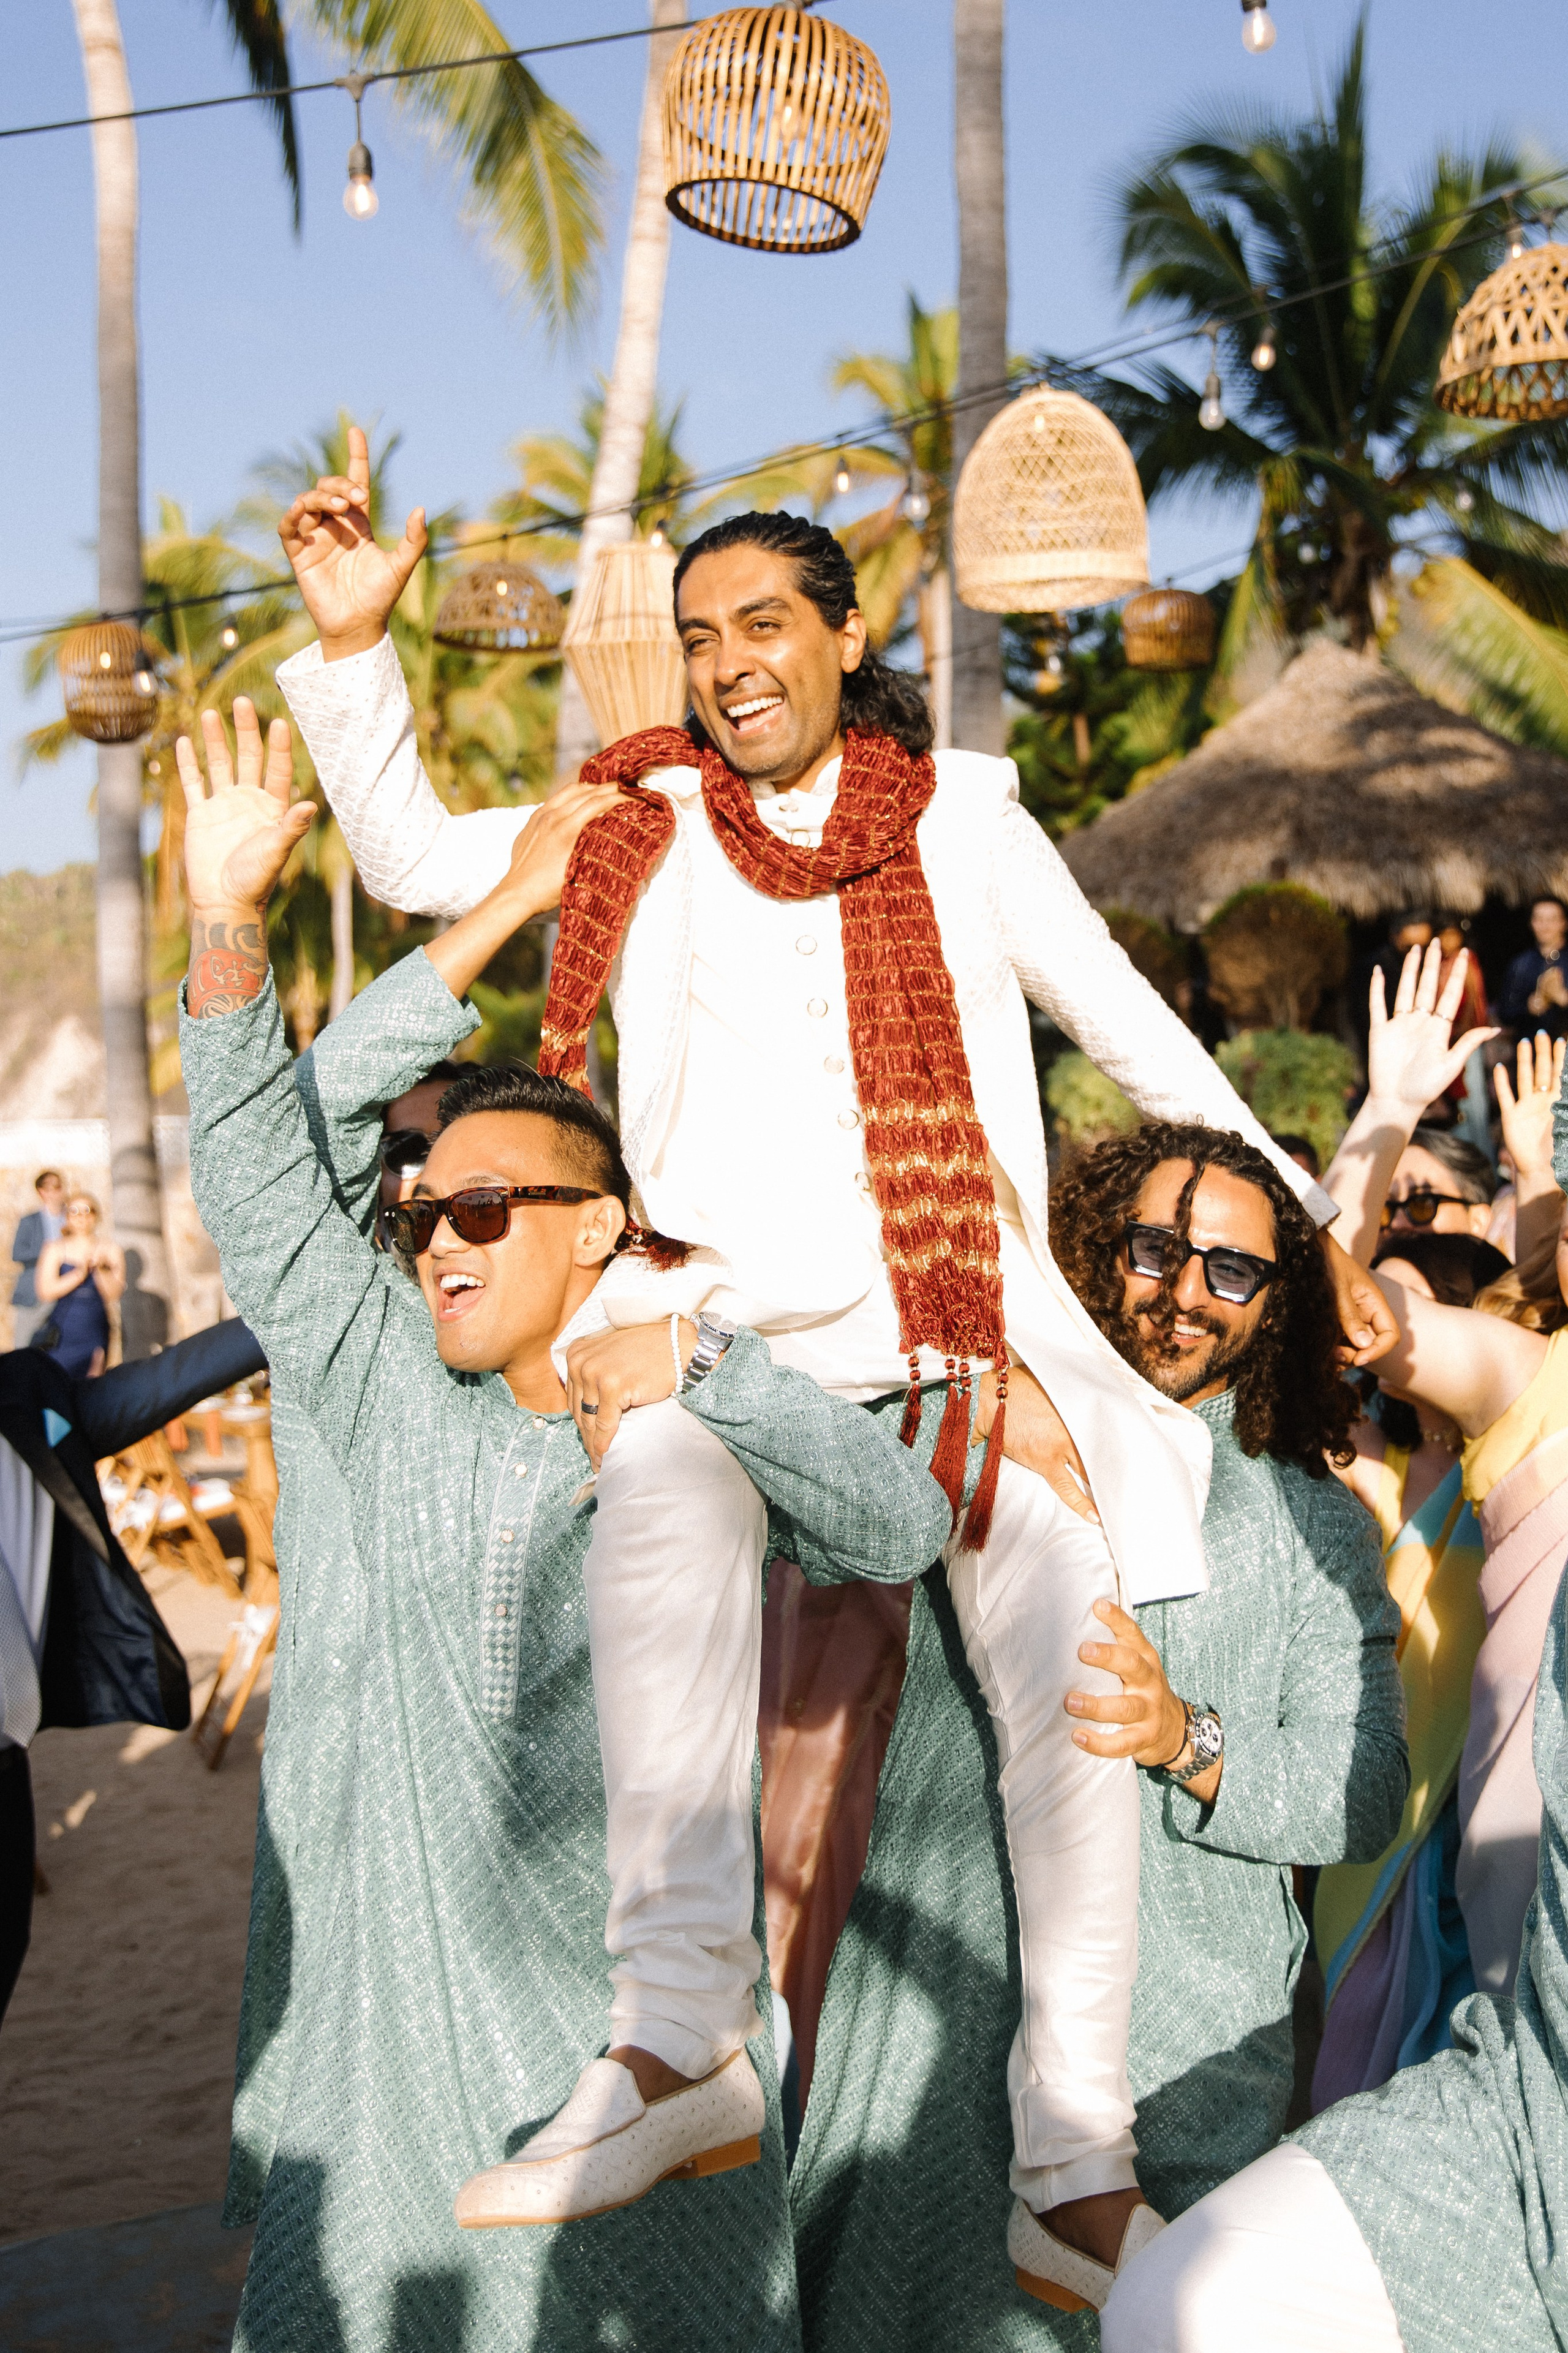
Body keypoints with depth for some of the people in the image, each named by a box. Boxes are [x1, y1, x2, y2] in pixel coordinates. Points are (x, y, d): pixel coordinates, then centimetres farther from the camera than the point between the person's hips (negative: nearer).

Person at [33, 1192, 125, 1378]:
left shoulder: (110, 1250, 9)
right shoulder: (55, 1249, 6)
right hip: (61, 1333, 0)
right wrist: (80, 1273, -14)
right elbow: (46, 1292, -6)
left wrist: (99, 1269, -15)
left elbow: (114, 1293, 0)